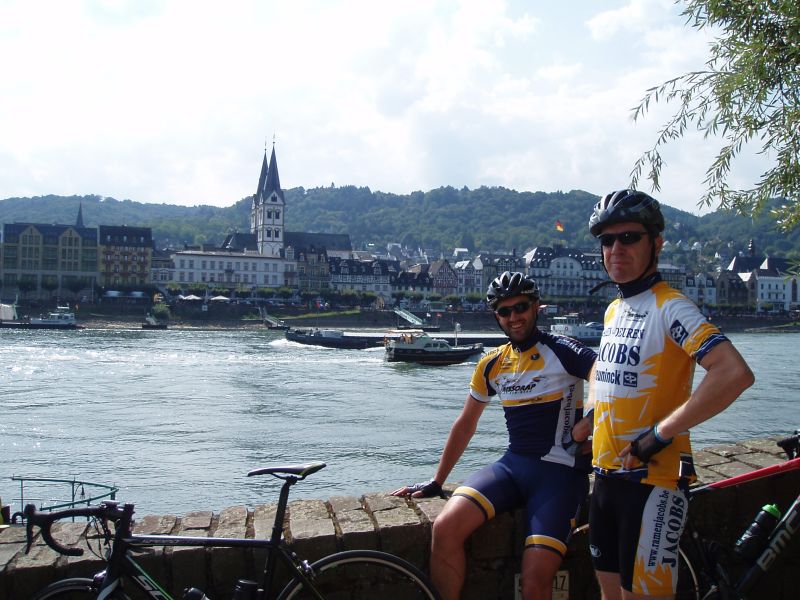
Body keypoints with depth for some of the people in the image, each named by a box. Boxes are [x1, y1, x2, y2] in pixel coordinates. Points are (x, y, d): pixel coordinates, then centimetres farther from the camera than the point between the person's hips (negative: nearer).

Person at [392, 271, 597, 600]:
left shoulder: (561, 351, -7)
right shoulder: (492, 363, 11)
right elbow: (465, 424, 18)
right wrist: (436, 482, 20)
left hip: (560, 471, -5)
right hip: (513, 464, 5)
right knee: (444, 528, -19)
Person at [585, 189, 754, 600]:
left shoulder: (670, 308, -16)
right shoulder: (613, 310, 11)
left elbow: (735, 373, -30)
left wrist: (660, 433, -24)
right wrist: (588, 423, 14)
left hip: (652, 478, -8)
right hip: (606, 474, 8)